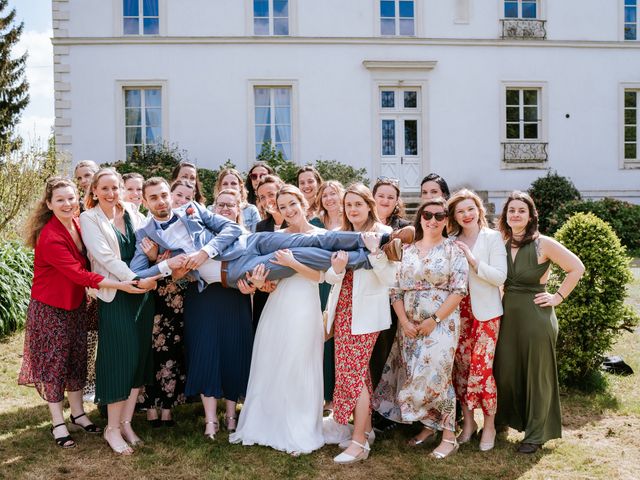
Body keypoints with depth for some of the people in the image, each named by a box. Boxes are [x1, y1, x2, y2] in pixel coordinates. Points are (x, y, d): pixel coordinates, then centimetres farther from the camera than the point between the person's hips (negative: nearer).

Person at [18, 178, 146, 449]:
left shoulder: (78, 225, -2)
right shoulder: (50, 238, -25)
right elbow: (79, 274, -28)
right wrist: (120, 285, -31)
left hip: (76, 304, 7)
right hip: (50, 308, -7)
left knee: (76, 360, 15)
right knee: (54, 363, 5)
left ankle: (78, 414, 29)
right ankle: (58, 423, 19)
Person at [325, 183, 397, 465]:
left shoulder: (382, 234, -7)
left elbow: (390, 279, -14)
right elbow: (330, 278, 5)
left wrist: (375, 252, -27)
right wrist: (336, 269, -17)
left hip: (365, 313, -6)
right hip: (342, 312, 6)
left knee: (353, 373, -6)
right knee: (359, 371, 13)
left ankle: (359, 442, 3)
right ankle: (365, 431, 25)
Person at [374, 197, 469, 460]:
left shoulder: (453, 250, -1)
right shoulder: (407, 250, 9)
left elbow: (459, 290, -8)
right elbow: (396, 290, 7)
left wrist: (434, 320, -13)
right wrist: (404, 322, -5)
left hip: (441, 324, -4)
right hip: (409, 326, 4)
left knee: (435, 376, -8)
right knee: (413, 377, 7)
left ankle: (449, 436, 5)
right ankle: (428, 426, 25)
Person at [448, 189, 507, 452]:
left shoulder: (493, 238, -1)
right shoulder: (451, 242, 9)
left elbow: (500, 277, -11)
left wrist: (473, 260, -19)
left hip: (485, 312, -4)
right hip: (458, 312, 4)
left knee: (481, 366, -7)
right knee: (460, 366, 6)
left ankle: (489, 425, 9)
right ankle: (468, 422, 22)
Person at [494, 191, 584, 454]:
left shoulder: (543, 244, -9)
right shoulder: (501, 245, 5)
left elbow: (577, 268, -6)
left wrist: (558, 296, -7)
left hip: (536, 315, -4)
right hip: (508, 314, 5)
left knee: (536, 374, 6)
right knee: (504, 370, 10)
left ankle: (535, 434, 20)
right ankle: (503, 419, 34)